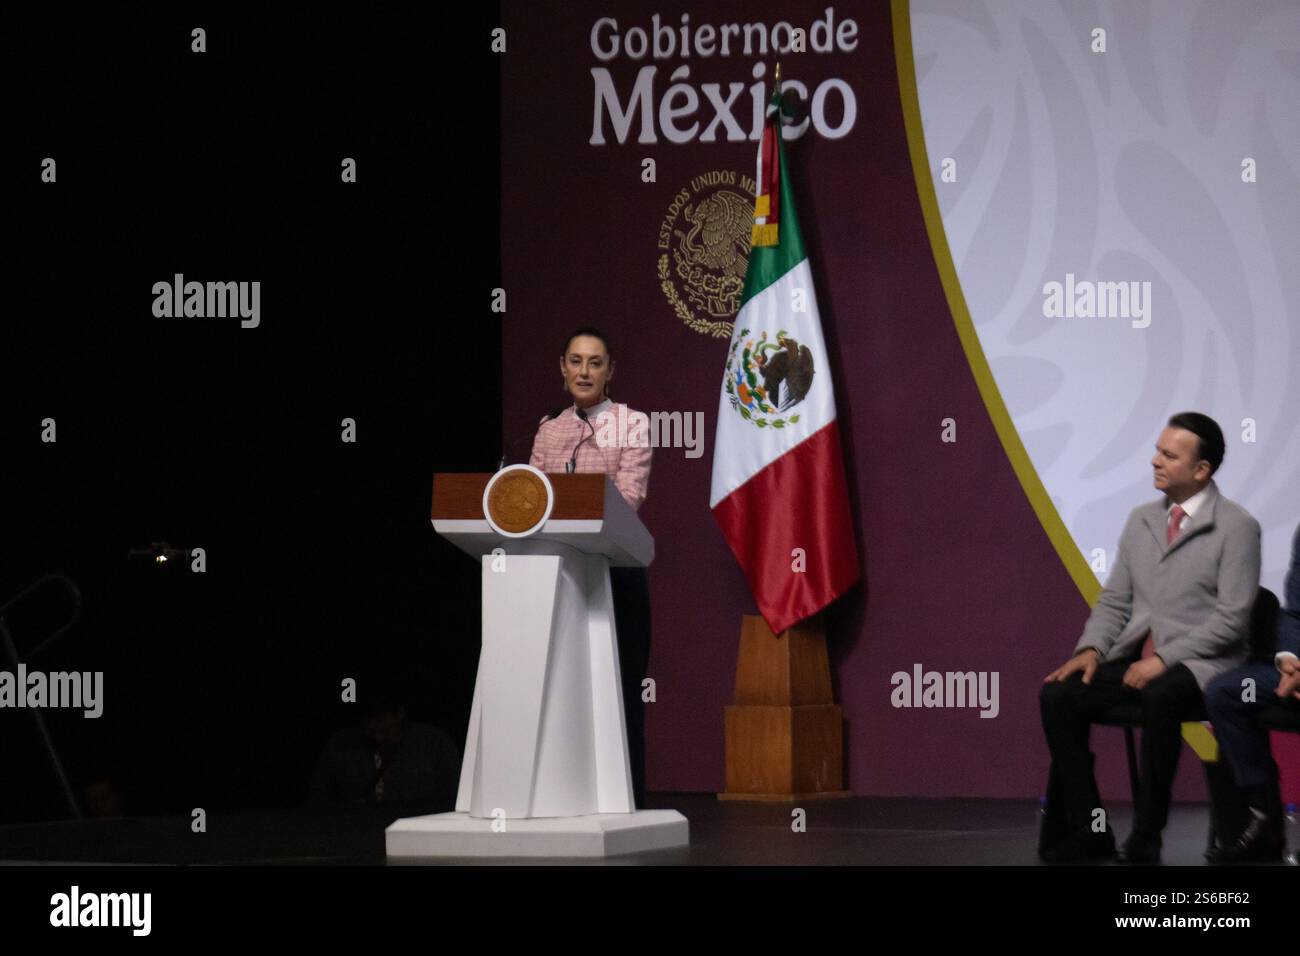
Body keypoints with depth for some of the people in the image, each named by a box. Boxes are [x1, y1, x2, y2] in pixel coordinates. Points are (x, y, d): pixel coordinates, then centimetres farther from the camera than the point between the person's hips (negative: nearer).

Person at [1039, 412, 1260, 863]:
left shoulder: (1236, 527, -6)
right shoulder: (1142, 520, 14)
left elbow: (1232, 619, -12)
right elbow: (1114, 601, 15)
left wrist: (1164, 659, -20)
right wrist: (1092, 649, -5)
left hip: (1200, 665, -6)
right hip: (1136, 657, 6)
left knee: (1159, 698, -39)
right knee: (1058, 695, -19)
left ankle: (1144, 840, -29)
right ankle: (1088, 831, -14)